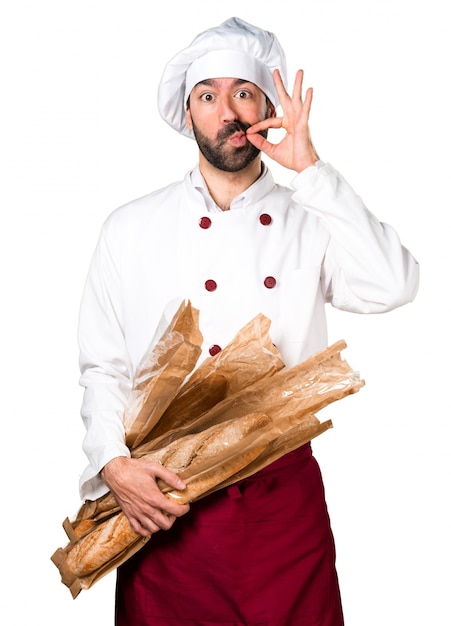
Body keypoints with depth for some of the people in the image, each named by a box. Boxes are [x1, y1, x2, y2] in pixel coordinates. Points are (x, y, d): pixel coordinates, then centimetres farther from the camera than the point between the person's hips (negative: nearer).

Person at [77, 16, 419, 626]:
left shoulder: (310, 221, 3)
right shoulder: (132, 228, 2)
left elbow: (394, 286, -16)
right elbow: (103, 368, 3)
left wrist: (310, 169, -14)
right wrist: (114, 463, -13)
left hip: (286, 498, 1)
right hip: (168, 505, 0)